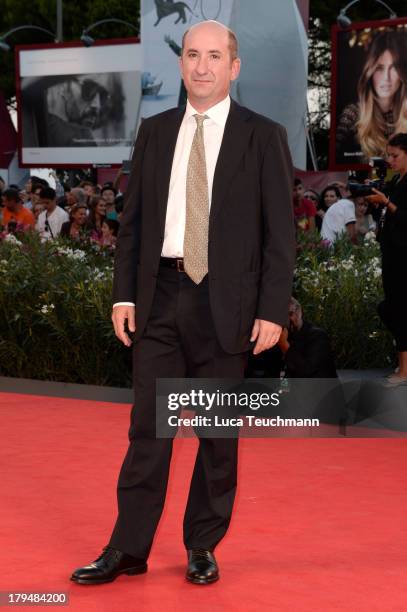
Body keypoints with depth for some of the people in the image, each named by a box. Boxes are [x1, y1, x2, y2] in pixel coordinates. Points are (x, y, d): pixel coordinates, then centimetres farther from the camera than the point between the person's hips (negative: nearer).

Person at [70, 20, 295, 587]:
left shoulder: (263, 137, -1)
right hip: (160, 297, 3)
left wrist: (273, 311, -10)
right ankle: (128, 548, 10)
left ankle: (203, 546, 19)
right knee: (148, 427, 4)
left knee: (219, 433, 6)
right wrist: (123, 294, 3)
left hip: (225, 303, -3)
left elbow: (280, 234, -3)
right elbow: (132, 220, 11)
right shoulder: (154, 132, 9)